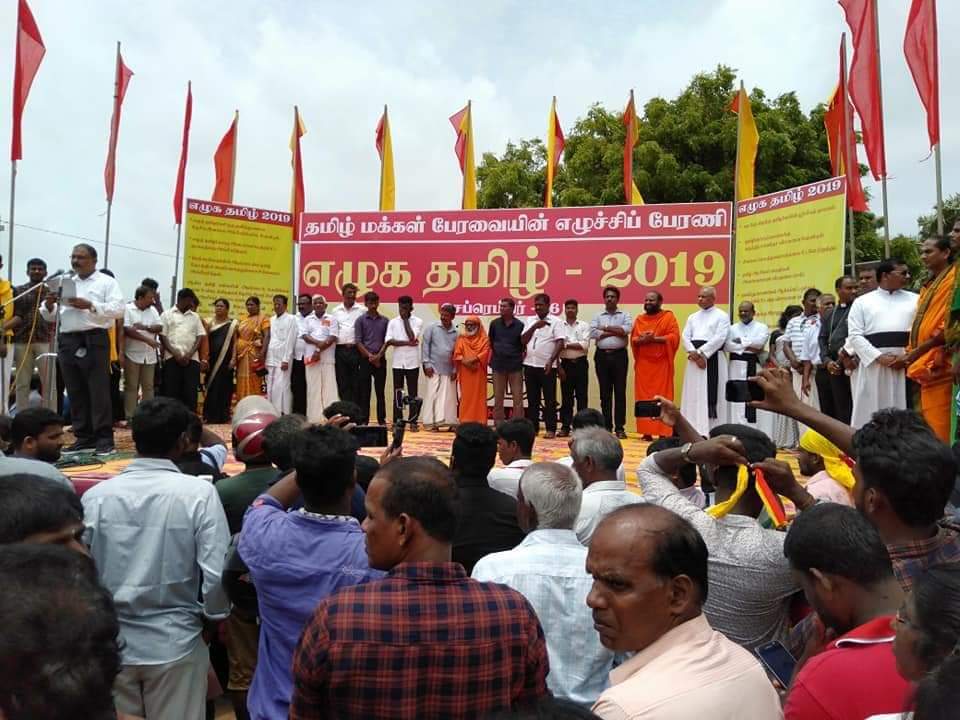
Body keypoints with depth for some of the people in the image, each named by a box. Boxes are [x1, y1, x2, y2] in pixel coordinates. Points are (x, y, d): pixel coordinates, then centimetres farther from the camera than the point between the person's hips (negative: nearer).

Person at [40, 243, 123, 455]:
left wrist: (90, 305, -18)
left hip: (94, 340, -5)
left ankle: (104, 438, -4)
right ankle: (83, 437, 13)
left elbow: (118, 309, -10)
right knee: (76, 392, 7)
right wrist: (48, 305, -3)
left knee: (99, 391, -7)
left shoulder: (107, 282, 4)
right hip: (67, 342, 6)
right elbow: (50, 316, 18)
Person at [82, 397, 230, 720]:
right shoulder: (198, 493, -17)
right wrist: (214, 616, 4)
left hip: (110, 642, 3)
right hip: (175, 643, -2)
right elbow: (217, 573, -16)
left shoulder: (95, 496, -9)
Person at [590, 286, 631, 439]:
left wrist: (606, 328, -6)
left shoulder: (625, 315, 8)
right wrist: (616, 331, -6)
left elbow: (627, 329, -12)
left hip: (619, 355, -2)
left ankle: (619, 427, 2)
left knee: (620, 392, -2)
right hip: (602, 356, 2)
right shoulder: (597, 317, 12)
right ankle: (607, 426, 11)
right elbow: (593, 333, -5)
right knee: (605, 393, 4)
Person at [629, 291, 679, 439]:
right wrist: (643, 339, -14)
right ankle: (646, 431, 5)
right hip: (643, 364, 4)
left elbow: (674, 337, -9)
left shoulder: (668, 316, 2)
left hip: (661, 364, -4)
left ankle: (664, 432, -2)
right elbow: (633, 340, 7)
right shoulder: (639, 319, 13)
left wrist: (654, 338, -18)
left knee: (662, 398, -4)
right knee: (644, 397, 1)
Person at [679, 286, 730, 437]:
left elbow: (719, 338, -11)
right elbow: (685, 337, 7)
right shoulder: (693, 317, 18)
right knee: (692, 395, 3)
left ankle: (710, 432, -6)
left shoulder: (721, 316, 1)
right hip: (694, 359, 5)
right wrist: (694, 353, -11)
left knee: (710, 395, -7)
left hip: (712, 359, -5)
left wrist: (701, 353, -15)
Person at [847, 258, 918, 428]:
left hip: (906, 366, 1)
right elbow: (855, 335, 1)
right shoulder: (862, 301, 10)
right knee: (869, 413, -1)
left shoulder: (915, 300, 15)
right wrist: (879, 357, -10)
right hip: (872, 365, -1)